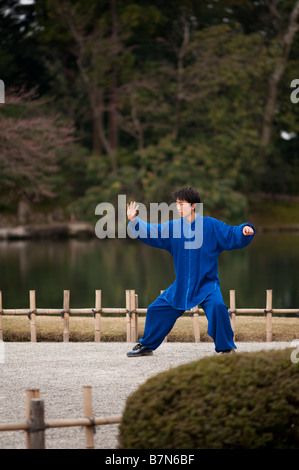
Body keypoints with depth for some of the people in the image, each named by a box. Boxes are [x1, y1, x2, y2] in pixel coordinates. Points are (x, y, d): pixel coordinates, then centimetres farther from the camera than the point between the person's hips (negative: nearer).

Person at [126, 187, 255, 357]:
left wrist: (245, 230, -28)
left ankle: (226, 348, -19)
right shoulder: (173, 227, 4)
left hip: (206, 284, -5)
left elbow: (231, 235, -8)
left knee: (216, 305, -32)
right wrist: (134, 221, -5)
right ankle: (146, 346, 31)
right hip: (181, 286, 5)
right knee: (157, 310, 9)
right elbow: (151, 233, 8)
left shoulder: (211, 226, -7)